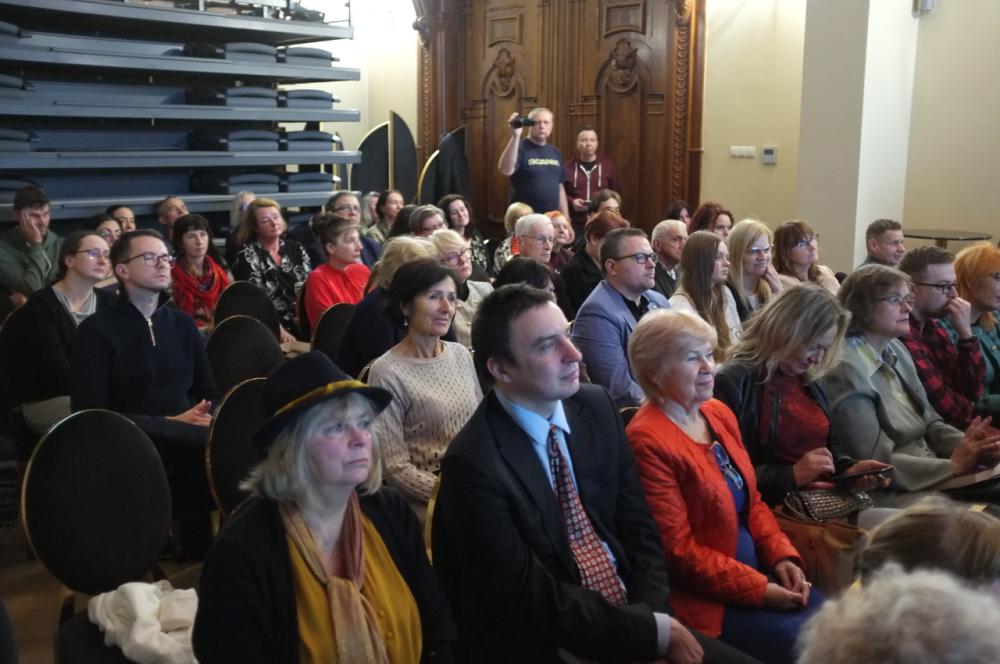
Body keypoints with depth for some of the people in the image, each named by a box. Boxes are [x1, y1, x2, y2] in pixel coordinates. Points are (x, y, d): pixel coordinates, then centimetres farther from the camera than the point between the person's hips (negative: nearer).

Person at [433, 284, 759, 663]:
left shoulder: (597, 407, 0)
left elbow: (638, 527, 5)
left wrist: (653, 615, -10)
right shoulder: (473, 463, -18)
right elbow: (527, 600, -17)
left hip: (634, 614, 6)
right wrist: (654, 630, -15)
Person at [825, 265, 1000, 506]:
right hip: (890, 494, -9)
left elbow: (929, 423, 12)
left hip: (933, 474, 9)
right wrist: (953, 466, -17)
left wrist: (972, 447, -7)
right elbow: (877, 463, -19)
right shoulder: (847, 370, -17)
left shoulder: (895, 350, 11)